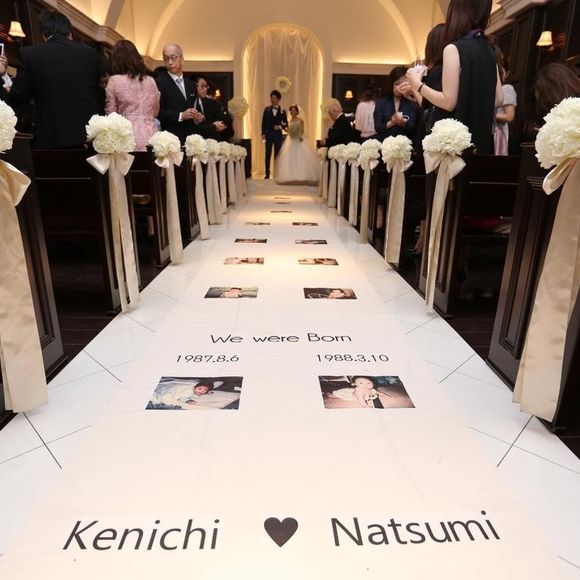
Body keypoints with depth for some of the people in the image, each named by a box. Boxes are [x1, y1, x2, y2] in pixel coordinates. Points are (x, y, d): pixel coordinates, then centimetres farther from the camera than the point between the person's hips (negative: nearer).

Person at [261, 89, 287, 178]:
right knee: (268, 155, 0)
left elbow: (286, 123, 8)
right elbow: (264, 122, 4)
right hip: (268, 134, 0)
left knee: (277, 155, 3)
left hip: (278, 135, 0)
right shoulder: (267, 109, 7)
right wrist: (263, 133, -6)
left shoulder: (282, 111, 6)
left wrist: (280, 126, -12)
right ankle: (267, 174, 5)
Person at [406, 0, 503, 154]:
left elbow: (448, 102, -16)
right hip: (482, 136, 8)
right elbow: (498, 99, 12)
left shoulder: (454, 49, -11)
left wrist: (418, 85, -3)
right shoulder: (488, 50, 11)